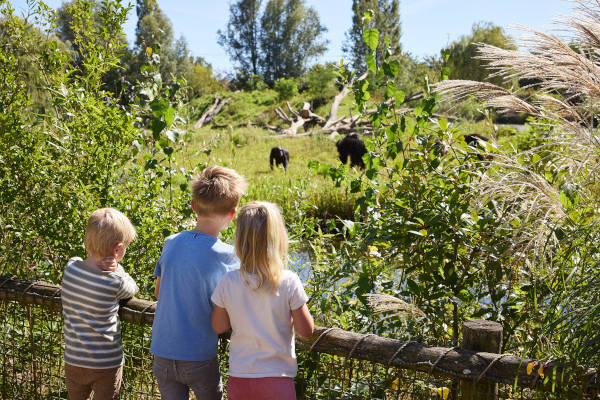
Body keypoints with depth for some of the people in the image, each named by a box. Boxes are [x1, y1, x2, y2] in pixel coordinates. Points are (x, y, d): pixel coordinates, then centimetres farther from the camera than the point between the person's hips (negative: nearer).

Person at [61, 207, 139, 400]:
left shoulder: (71, 267, -9)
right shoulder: (116, 283, -20)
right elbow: (132, 288, 2)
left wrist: (104, 268, -10)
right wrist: (116, 268, -11)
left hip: (74, 361, 4)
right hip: (107, 364, -4)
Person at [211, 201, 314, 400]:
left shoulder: (228, 283, -9)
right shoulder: (289, 282, -15)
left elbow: (218, 327, 3)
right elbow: (306, 330, -7)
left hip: (238, 379, 2)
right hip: (278, 380, -2)